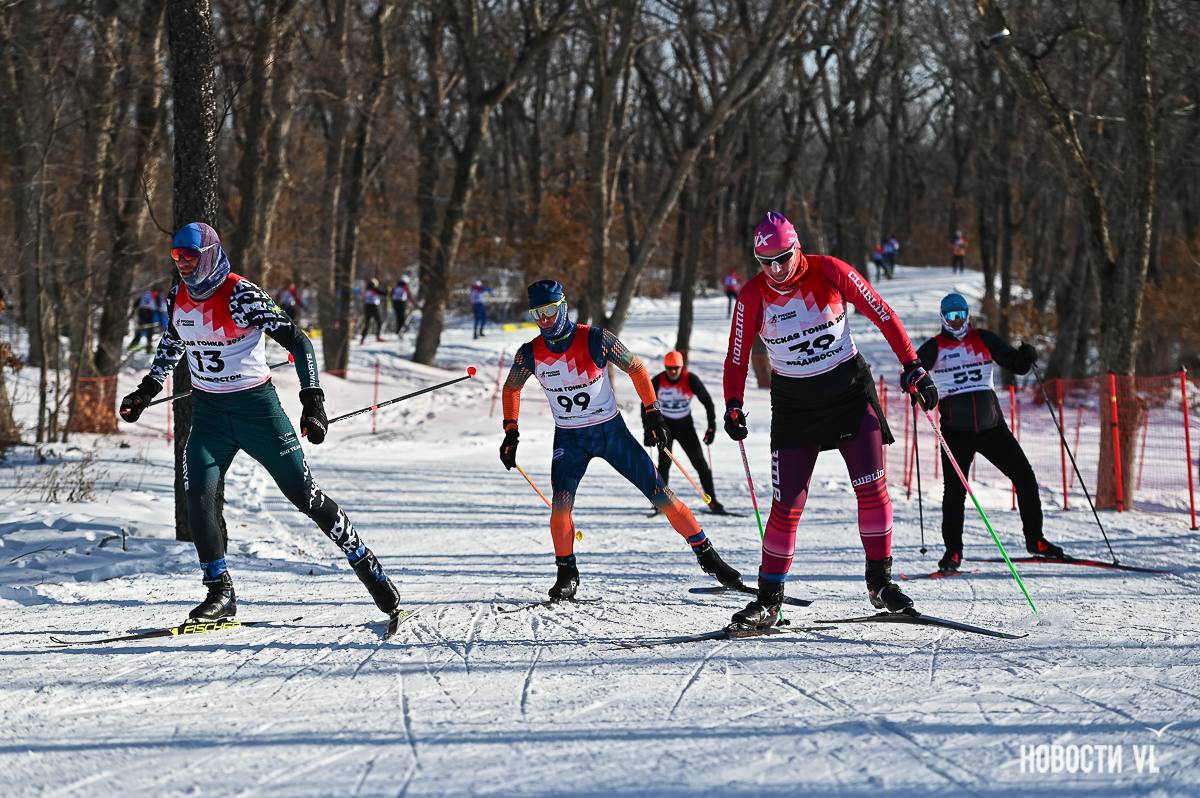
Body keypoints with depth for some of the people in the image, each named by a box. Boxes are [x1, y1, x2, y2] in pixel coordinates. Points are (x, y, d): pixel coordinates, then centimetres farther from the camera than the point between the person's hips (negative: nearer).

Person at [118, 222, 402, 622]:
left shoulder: (241, 296, -18)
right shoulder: (177, 299, 1)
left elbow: (298, 341, -19)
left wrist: (313, 401, -25)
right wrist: (147, 390, 25)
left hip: (257, 408, -5)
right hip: (208, 412, 5)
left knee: (304, 494, -1)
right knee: (199, 497, -13)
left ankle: (366, 564, 15)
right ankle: (220, 592, -4)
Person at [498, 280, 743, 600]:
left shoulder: (595, 340, -18)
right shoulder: (530, 354, -10)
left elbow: (635, 367, -4)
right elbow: (511, 388, 10)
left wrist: (652, 411, -4)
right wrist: (510, 432, 5)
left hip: (611, 430, -1)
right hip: (570, 439, 1)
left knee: (659, 493, -4)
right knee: (561, 501, -21)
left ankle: (707, 555, 6)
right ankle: (566, 573, -2)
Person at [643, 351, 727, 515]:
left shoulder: (691, 380, -14)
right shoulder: (657, 382, -12)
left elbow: (707, 401, -4)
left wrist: (712, 426, -8)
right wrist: (648, 431, -4)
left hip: (685, 426, 0)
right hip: (664, 425, 0)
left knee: (700, 463, -4)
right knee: (664, 463, -12)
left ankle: (712, 501, -1)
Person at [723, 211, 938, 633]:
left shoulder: (829, 272, -11)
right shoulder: (753, 296, -8)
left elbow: (882, 315, -4)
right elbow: (737, 357, 1)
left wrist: (913, 367, -7)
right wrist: (733, 406, -12)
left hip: (849, 388, 0)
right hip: (793, 401, 0)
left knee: (871, 486, -12)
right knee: (787, 504, -5)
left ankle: (880, 579, 2)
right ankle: (769, 598, 5)